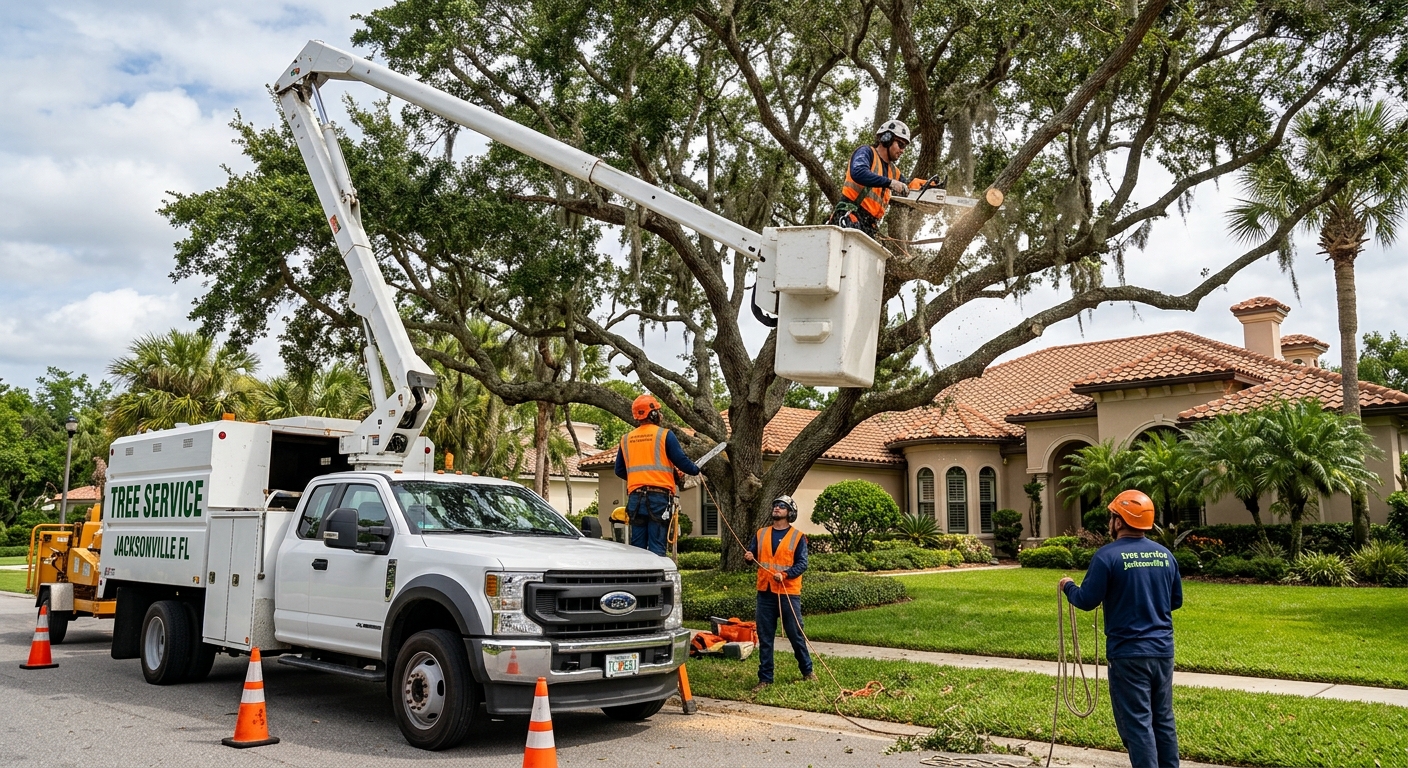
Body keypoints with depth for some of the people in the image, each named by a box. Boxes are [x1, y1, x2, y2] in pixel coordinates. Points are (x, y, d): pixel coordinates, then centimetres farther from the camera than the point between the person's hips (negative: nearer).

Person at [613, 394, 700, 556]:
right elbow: (681, 461, -6)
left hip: (635, 498, 4)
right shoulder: (664, 435, -3)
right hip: (659, 497, -4)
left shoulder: (626, 439, 11)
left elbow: (619, 471, 16)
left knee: (637, 547, 9)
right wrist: (696, 470, 14)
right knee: (657, 547, -4)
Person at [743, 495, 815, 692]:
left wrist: (785, 575, -23)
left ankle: (807, 670, 26)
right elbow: (752, 554, 9)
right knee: (764, 638, 6)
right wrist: (749, 557, -15)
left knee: (796, 635, 6)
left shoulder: (798, 537, -1)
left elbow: (802, 564, -8)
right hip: (765, 593, 3)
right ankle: (765, 678, 13)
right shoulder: (760, 534, 11)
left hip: (789, 593, -3)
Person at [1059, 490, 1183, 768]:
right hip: (1163, 650, 6)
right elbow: (1176, 601, 14)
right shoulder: (1165, 555, 5)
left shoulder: (1108, 555, -14)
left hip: (1128, 653, -6)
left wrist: (1068, 587, 7)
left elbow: (1087, 601, -12)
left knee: (1137, 724, 0)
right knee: (1163, 720, 15)